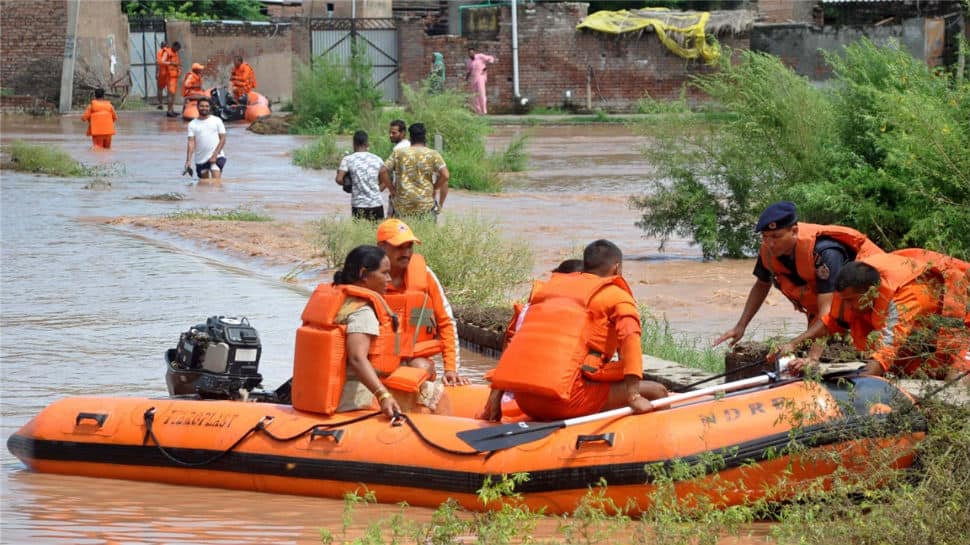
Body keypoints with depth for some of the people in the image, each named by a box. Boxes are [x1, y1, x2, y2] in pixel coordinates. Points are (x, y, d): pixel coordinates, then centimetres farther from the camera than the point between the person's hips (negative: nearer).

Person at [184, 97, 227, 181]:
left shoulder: (217, 120, 3)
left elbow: (222, 139, 0)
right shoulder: (192, 124, 5)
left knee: (216, 179, -21)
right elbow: (191, 143, -4)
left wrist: (215, 155, -12)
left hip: (217, 157, -3)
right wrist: (188, 160, -18)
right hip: (200, 159, 3)